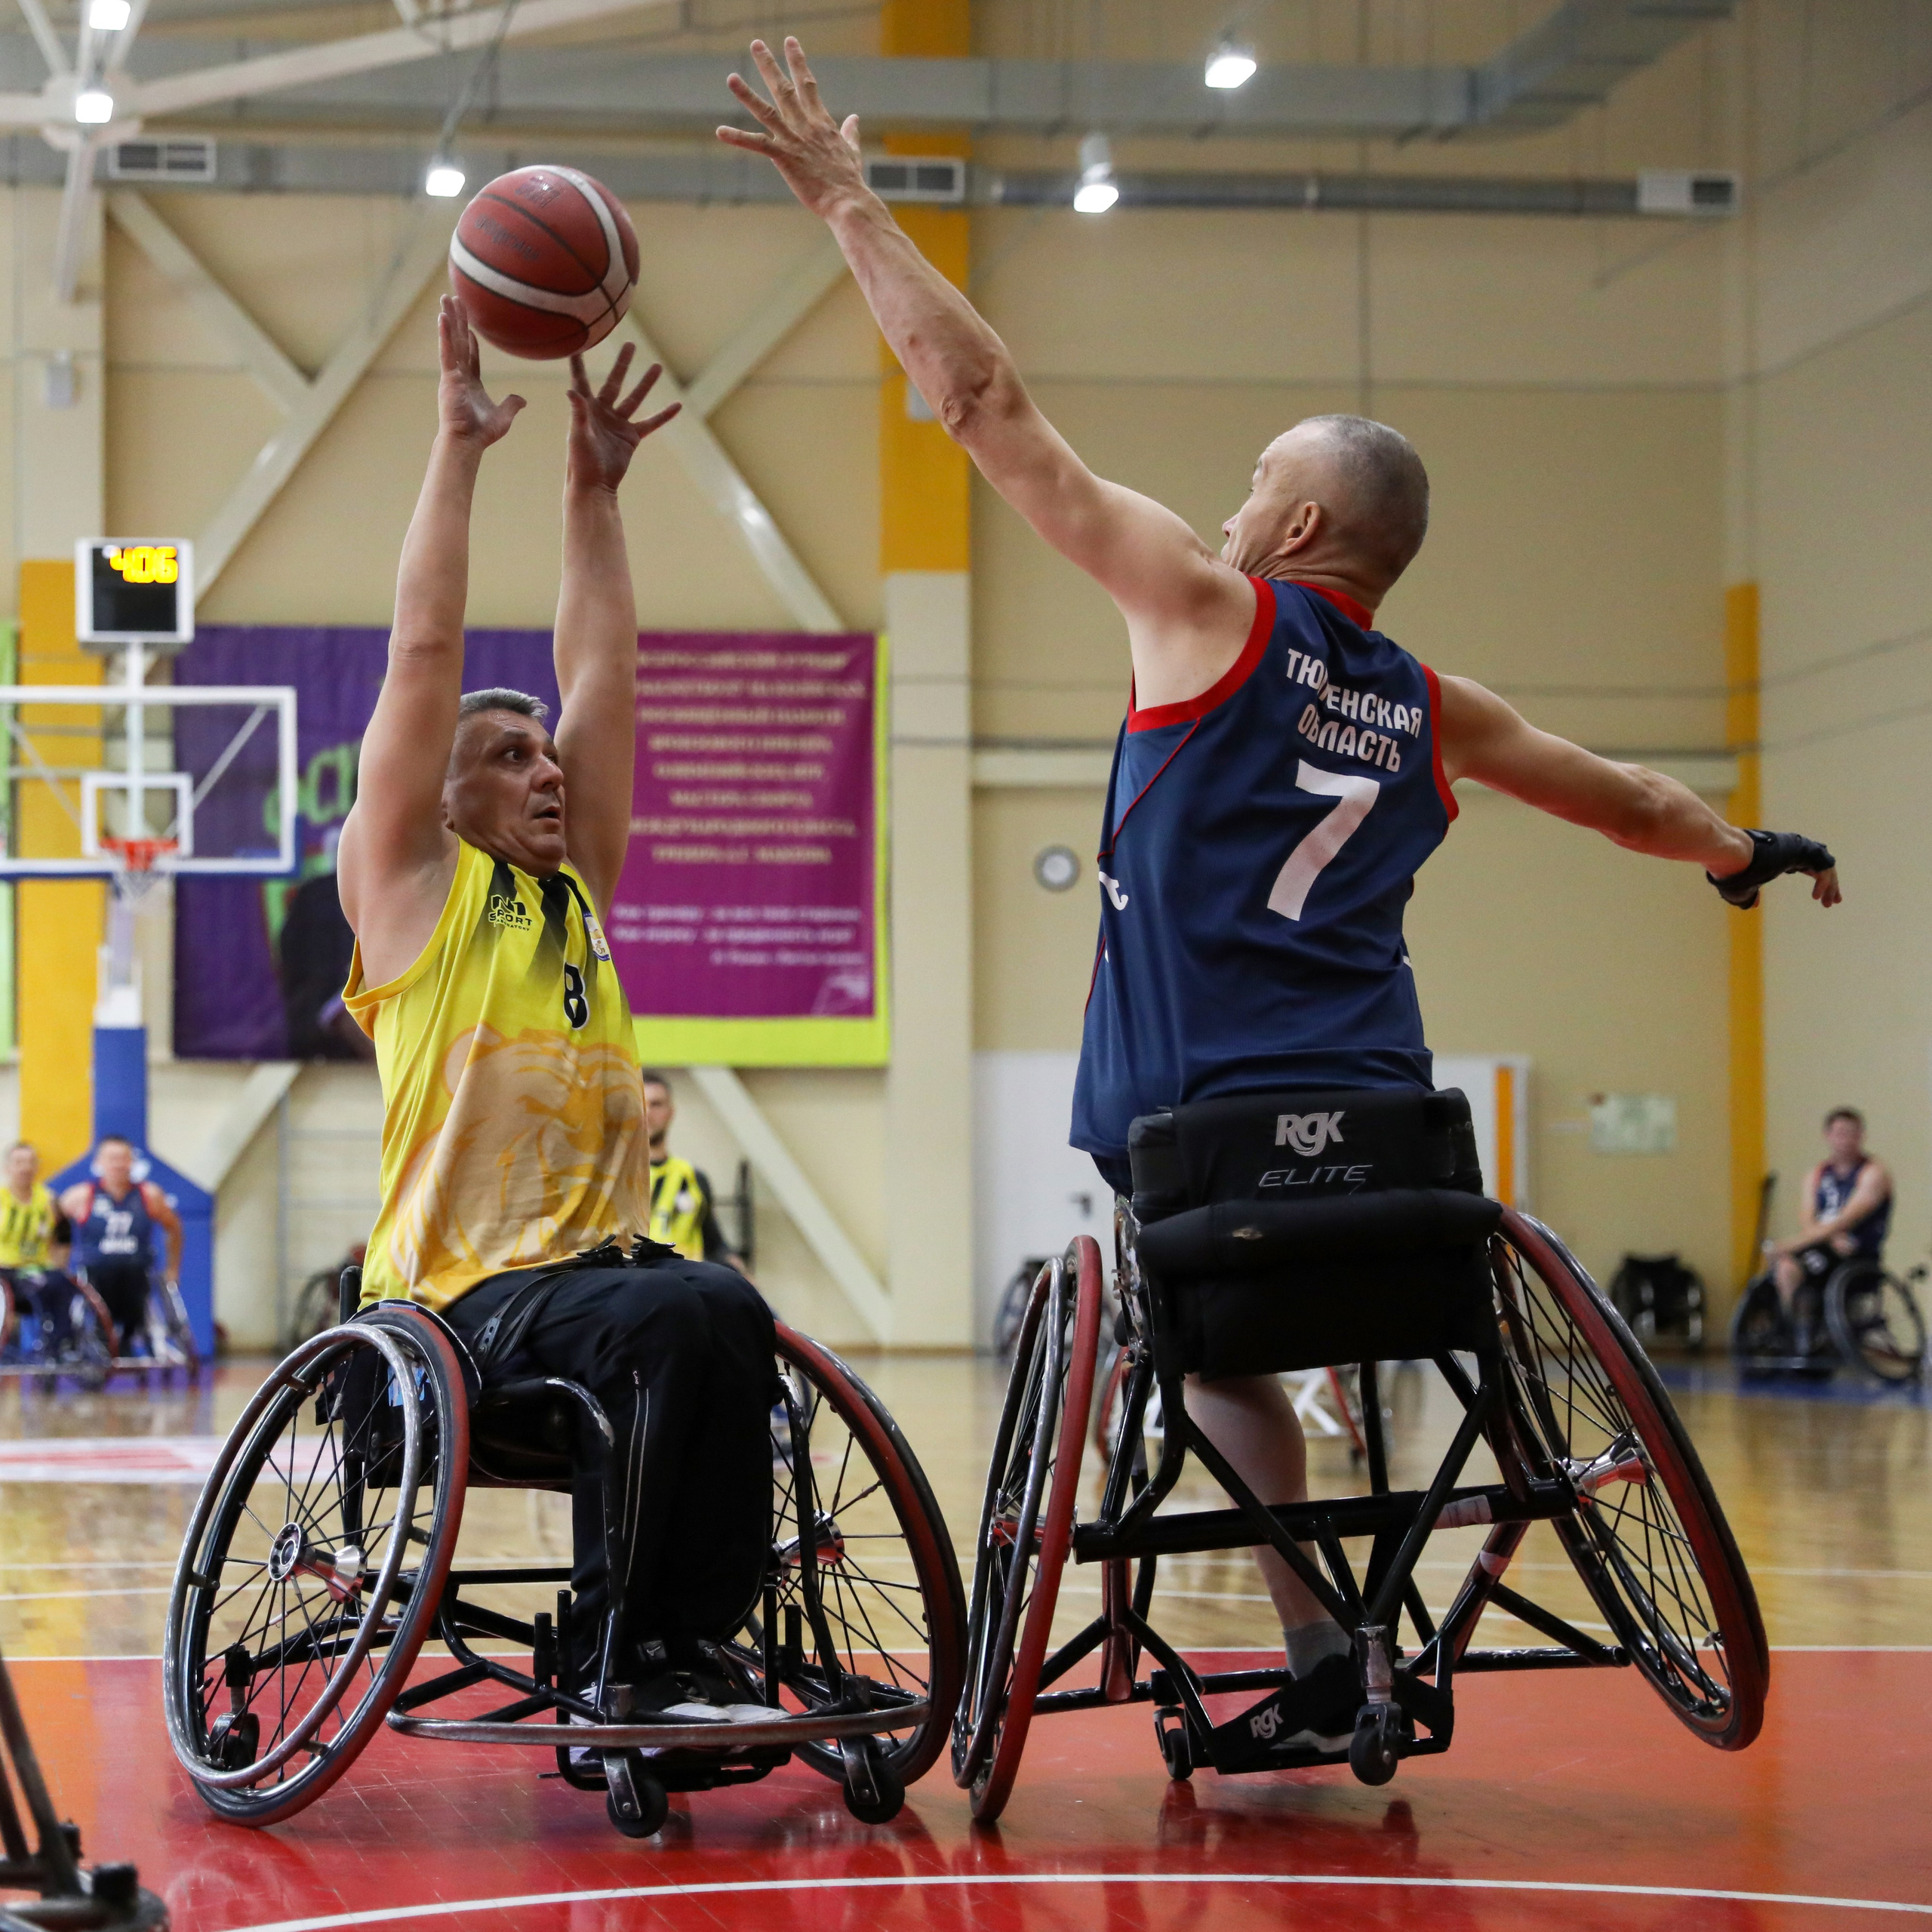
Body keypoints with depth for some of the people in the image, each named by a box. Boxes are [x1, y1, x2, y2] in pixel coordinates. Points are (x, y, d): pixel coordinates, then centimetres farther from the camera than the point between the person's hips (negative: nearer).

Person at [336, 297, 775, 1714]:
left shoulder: (575, 891, 21)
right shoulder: (412, 887, 6)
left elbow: (603, 673, 21)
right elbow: (424, 655, 0)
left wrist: (595, 493, 20)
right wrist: (457, 452, 1)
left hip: (602, 1259, 5)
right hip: (462, 1288, -5)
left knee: (726, 1319, -28)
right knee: (686, 1318, -31)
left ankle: (684, 1643, -22)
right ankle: (618, 1651, -23)